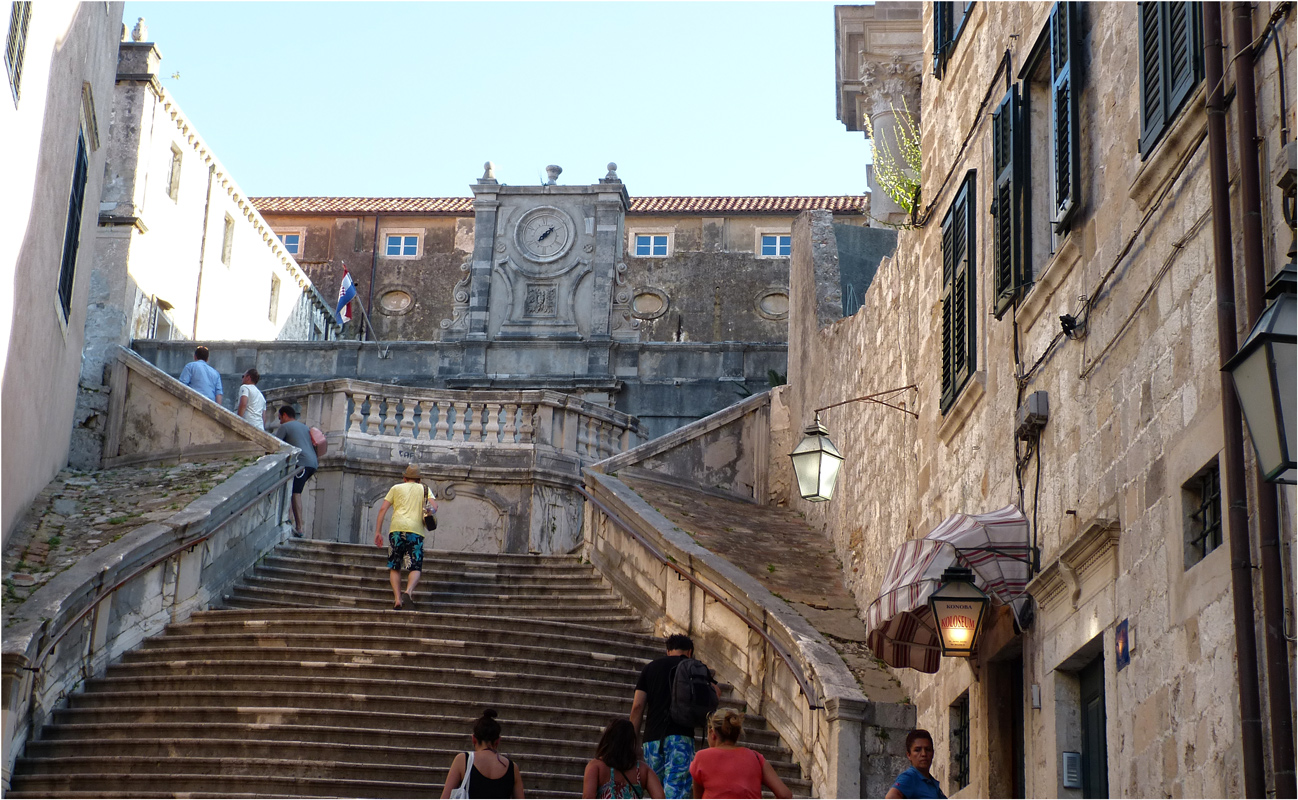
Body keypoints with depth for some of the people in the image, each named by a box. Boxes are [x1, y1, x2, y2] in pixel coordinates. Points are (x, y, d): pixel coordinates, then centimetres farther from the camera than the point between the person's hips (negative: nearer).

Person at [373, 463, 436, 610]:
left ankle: (397, 598, -6)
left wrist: (378, 532, 9)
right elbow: (434, 507, 2)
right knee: (415, 568, 0)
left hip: (397, 528, 0)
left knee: (394, 567, 9)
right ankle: (409, 591, -28)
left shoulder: (396, 488, 19)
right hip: (416, 530, 0)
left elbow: (382, 509, 9)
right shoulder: (425, 489, 20)